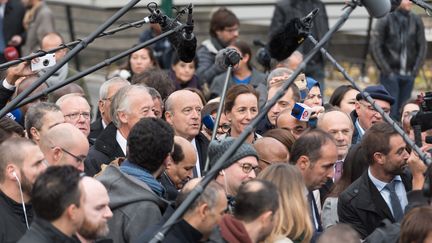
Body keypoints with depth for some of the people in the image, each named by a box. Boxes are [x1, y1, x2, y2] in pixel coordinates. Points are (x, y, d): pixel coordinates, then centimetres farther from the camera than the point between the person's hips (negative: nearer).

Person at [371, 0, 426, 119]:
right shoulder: (385, 20, -4)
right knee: (390, 110, -8)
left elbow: (422, 46, 9)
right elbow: (375, 46, -5)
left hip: (408, 75, 4)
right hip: (390, 74, -4)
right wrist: (386, 70, -9)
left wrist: (416, 69, 1)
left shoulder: (416, 21, 6)